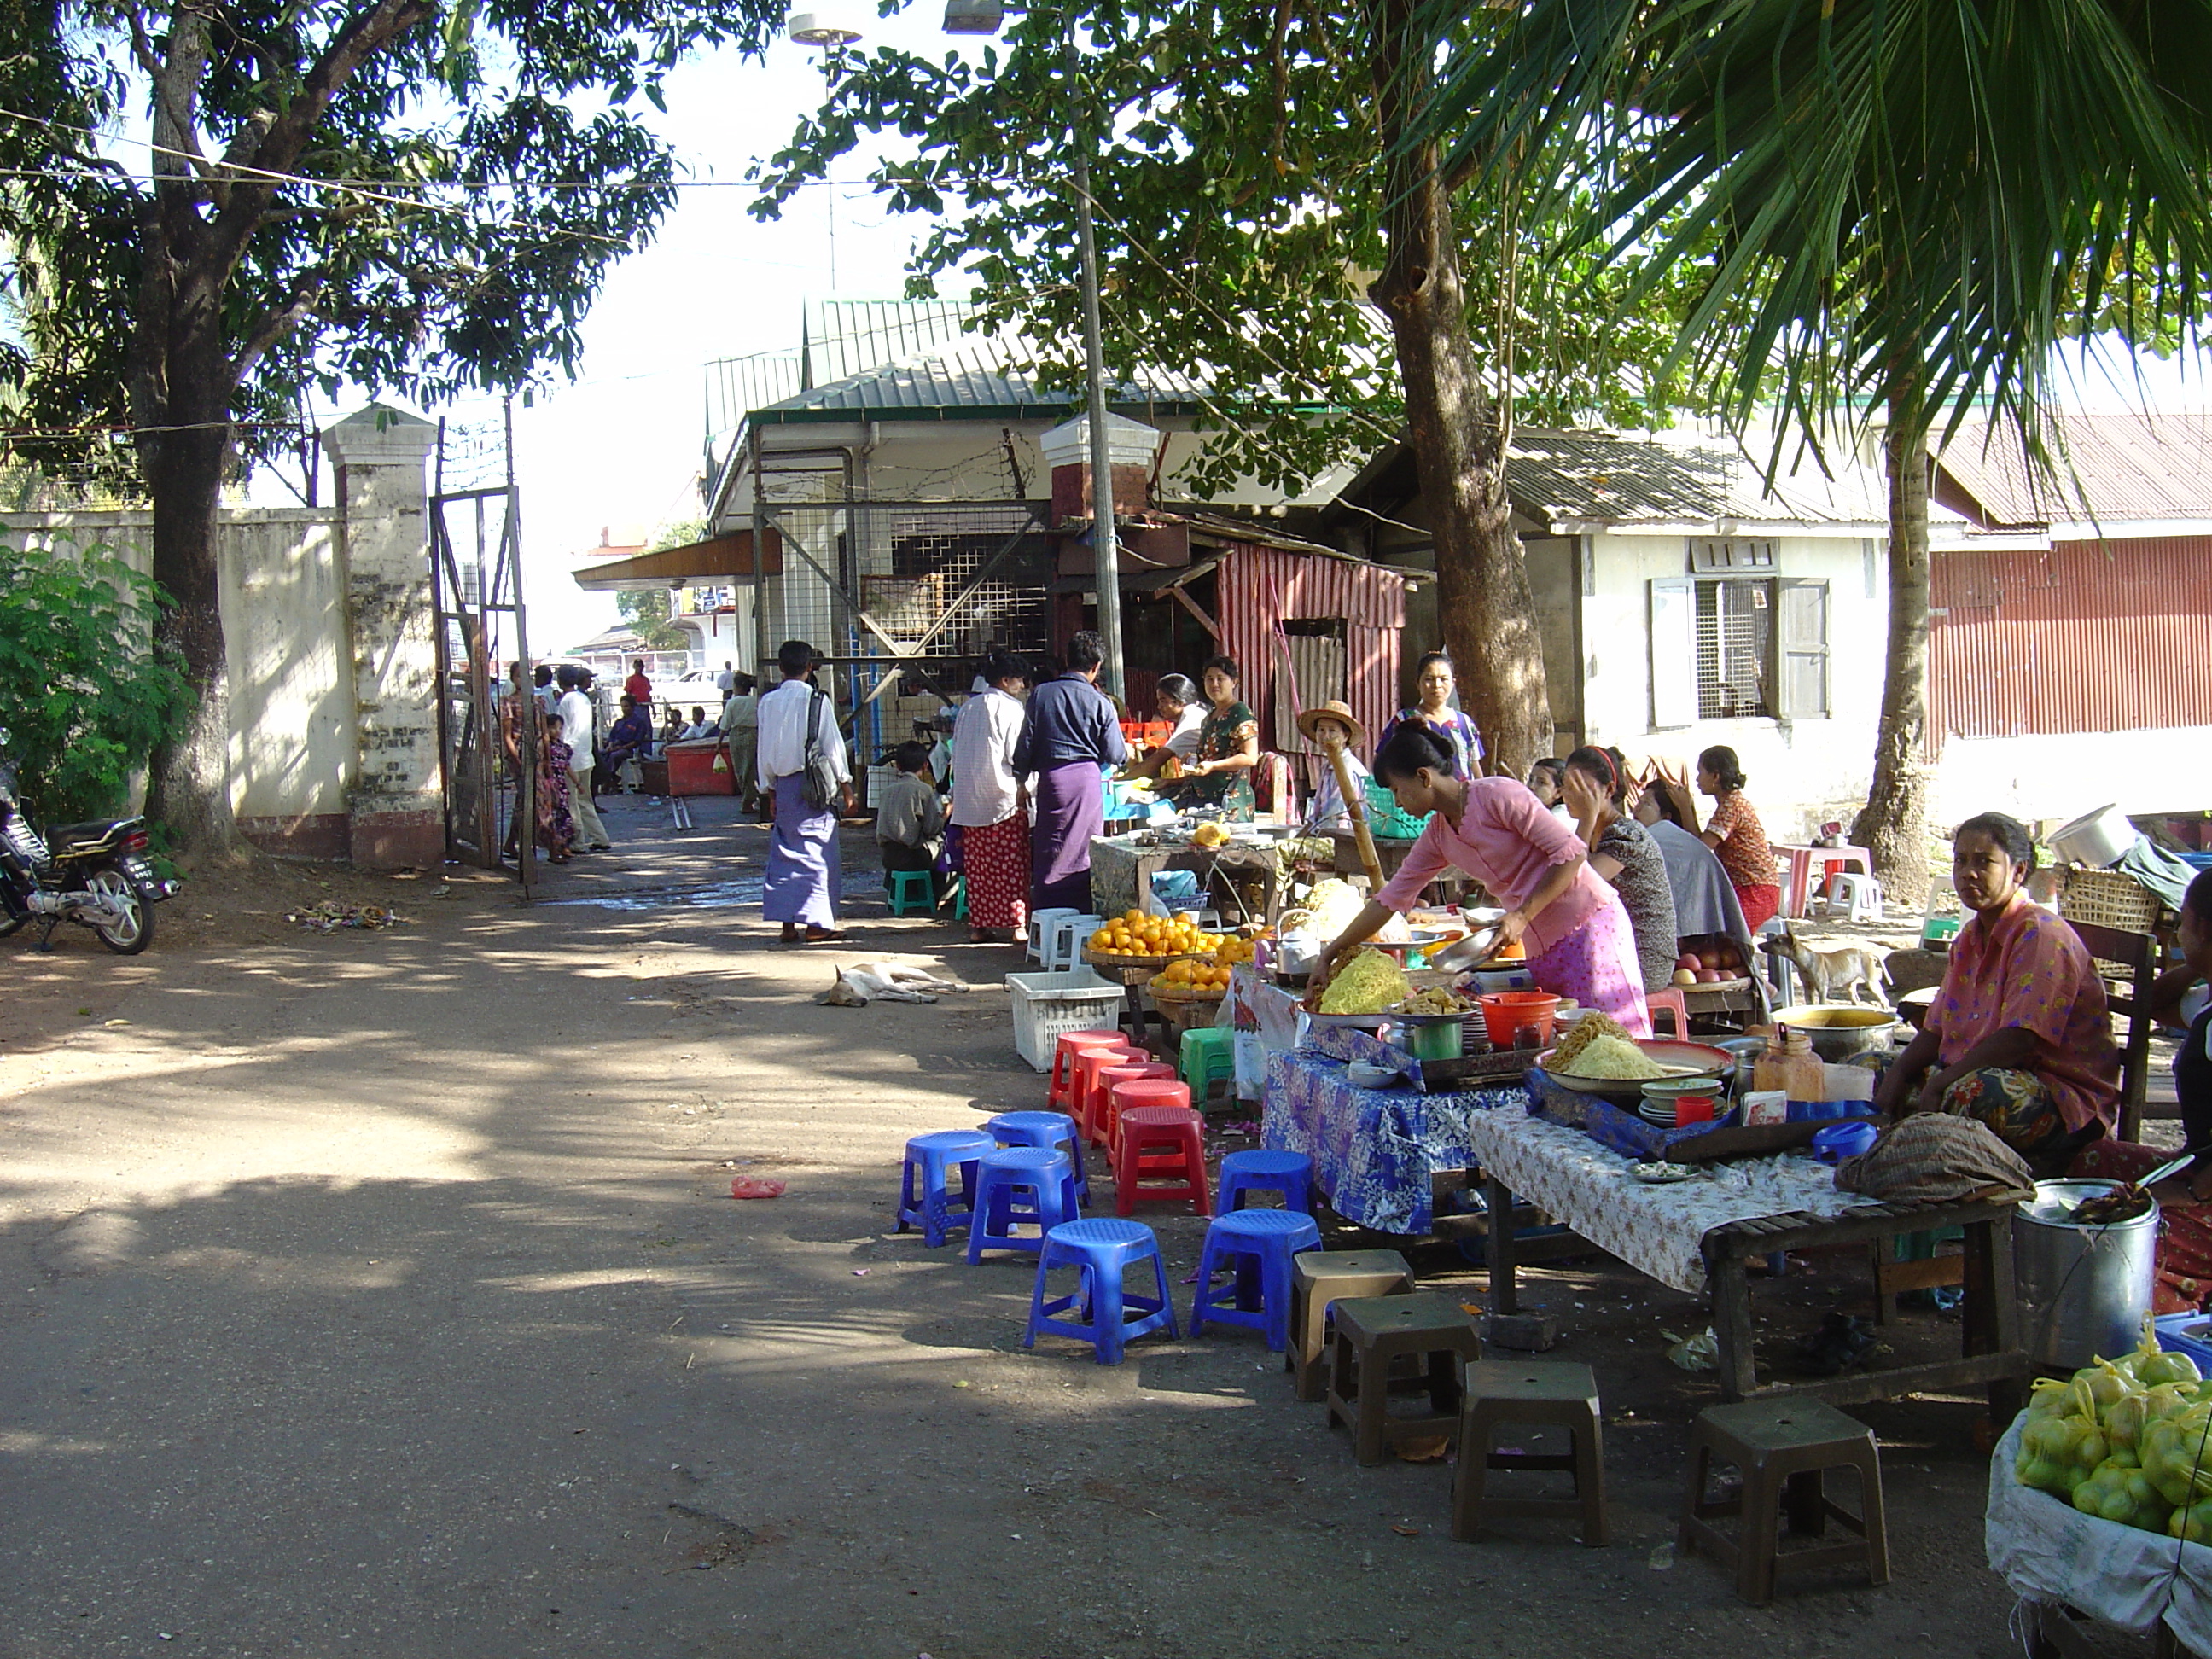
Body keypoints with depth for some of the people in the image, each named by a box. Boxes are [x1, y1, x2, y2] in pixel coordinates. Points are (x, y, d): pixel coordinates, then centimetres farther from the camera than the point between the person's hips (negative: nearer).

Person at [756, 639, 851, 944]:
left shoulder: (769, 702, 4)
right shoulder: (816, 700, -9)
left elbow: (764, 750, 9)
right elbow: (833, 745, -6)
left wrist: (770, 788, 19)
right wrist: (845, 785, 2)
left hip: (784, 784, 5)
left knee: (785, 852, 11)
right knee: (818, 852, 1)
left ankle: (787, 924, 10)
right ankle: (816, 924, 0)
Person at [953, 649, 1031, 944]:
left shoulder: (966, 709, 13)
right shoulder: (1011, 708, -6)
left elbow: (957, 754, 16)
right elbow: (1017, 755, -11)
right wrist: (1023, 787, 2)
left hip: (969, 800, 6)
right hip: (1004, 797, -6)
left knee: (977, 865, 8)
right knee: (1011, 864, -2)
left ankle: (978, 925, 8)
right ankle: (1016, 923, -3)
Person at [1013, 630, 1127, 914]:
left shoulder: (1040, 694, 1)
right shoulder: (1099, 702, -2)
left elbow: (1025, 746, 3)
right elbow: (1114, 755, 1)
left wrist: (1023, 781, 16)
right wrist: (1127, 752, 23)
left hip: (1051, 777, 1)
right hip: (1087, 777, -1)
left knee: (1050, 856, 5)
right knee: (1085, 854, 7)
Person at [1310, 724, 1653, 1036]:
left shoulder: (1497, 795, -12)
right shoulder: (1437, 836, 11)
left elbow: (1571, 852, -14)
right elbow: (1389, 900, 14)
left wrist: (1522, 915, -19)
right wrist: (1330, 958, 12)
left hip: (1588, 924, -8)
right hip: (1541, 947, 8)